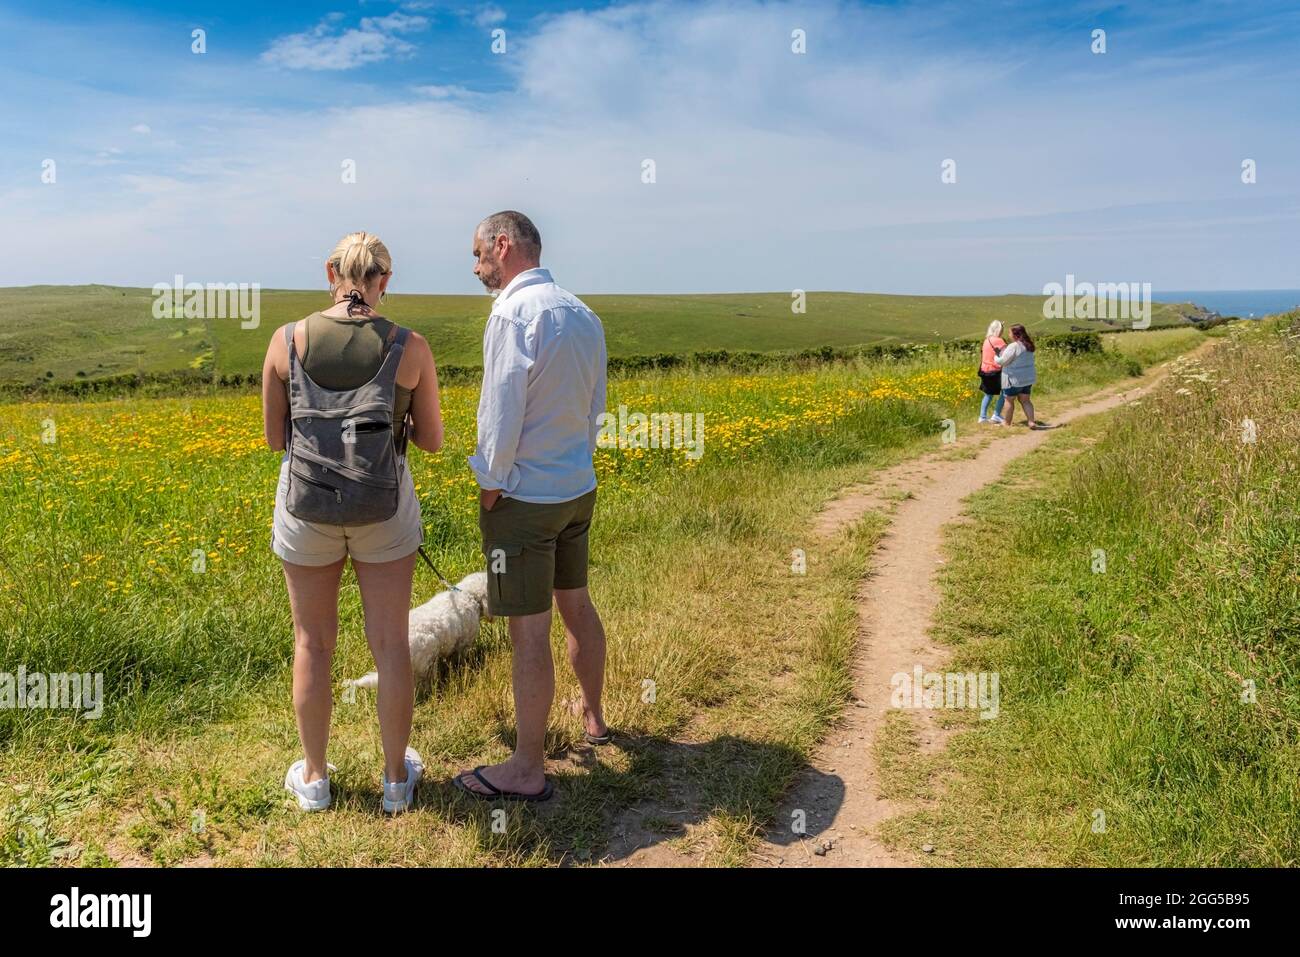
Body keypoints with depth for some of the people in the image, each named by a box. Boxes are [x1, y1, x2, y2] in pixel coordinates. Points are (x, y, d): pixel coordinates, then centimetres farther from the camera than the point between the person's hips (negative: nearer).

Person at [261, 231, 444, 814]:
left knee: (313, 644, 16)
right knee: (390, 643, 12)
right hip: (383, 512, -1)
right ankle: (397, 776, 25)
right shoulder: (410, 349, -11)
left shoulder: (287, 341, -9)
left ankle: (313, 777, 30)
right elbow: (432, 441, -1)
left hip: (307, 508, 1)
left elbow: (274, 438, 0)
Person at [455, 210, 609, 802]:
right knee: (576, 605, 22)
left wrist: (491, 483, -8)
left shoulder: (514, 314, -18)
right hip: (579, 488, 8)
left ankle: (527, 771, 11)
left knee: (529, 631, -1)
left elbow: (502, 411, -20)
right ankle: (592, 718, 40)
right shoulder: (584, 315, 7)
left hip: (524, 497, -8)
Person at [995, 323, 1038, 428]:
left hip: (1014, 379, -7)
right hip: (1028, 378, 7)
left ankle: (1008, 423, 20)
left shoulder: (1013, 347, -20)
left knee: (1009, 400, 9)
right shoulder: (1028, 346, 6)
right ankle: (1031, 421, 3)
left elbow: (1002, 361, -17)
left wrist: (996, 357, 4)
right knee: (1025, 400, 13)